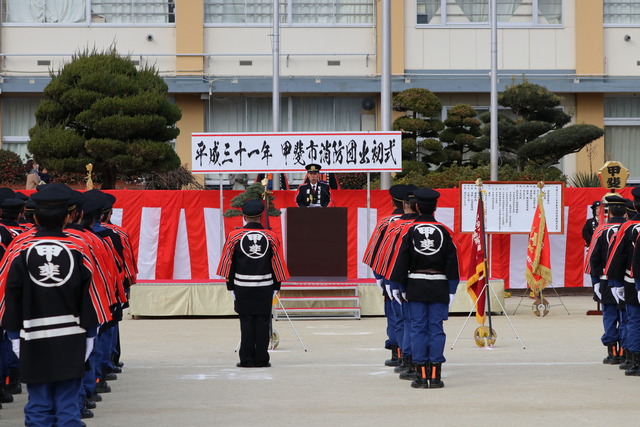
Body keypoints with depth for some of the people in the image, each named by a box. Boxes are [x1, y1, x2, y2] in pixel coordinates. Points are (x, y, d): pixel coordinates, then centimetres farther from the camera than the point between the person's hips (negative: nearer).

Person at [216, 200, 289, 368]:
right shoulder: (271, 237, 0)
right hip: (265, 287, 0)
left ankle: (247, 360, 4)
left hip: (243, 288, 0)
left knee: (246, 323, 4)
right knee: (263, 323, 4)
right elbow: (277, 264, 4)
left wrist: (231, 287, 8)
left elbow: (229, 264, 1)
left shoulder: (234, 236, -2)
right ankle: (262, 359, 5)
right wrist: (276, 287, 11)